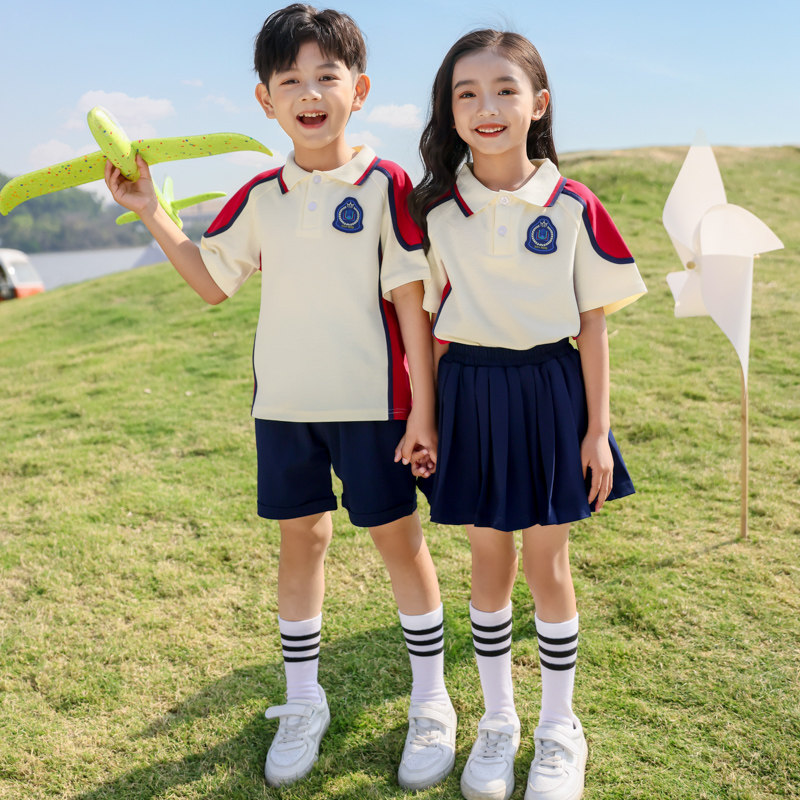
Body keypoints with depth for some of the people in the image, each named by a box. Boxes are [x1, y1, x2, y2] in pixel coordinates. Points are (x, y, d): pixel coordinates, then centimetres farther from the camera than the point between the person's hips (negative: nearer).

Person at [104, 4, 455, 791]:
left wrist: (423, 408, -10)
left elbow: (412, 301, -8)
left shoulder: (384, 186, -7)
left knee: (400, 542, 7)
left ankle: (430, 704, 25)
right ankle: (302, 704, 31)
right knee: (299, 543, 13)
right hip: (284, 402, 4)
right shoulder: (260, 197, 5)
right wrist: (150, 211, 3)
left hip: (371, 400, -4)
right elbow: (213, 282, 11)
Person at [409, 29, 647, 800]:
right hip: (469, 394, 1)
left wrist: (597, 429, -3)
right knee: (489, 562, 12)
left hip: (548, 390, -1)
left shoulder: (573, 208, -5)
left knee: (547, 565, 8)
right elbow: (430, 320, 4)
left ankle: (559, 729, 29)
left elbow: (593, 325, -1)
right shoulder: (436, 209, -1)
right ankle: (496, 721, 32)